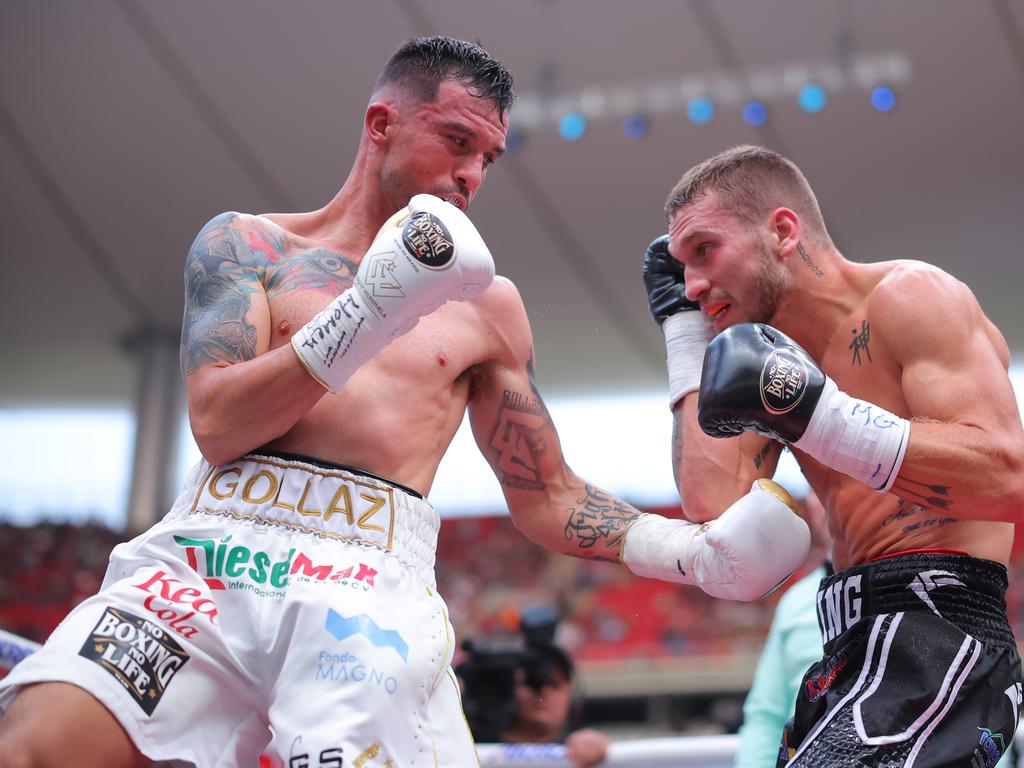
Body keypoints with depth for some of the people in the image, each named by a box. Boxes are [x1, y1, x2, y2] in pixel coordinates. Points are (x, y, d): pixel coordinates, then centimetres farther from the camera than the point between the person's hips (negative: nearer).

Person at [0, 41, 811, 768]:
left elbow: (547, 497, 21)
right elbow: (216, 425, 0)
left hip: (374, 583, 1)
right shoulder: (246, 244, 14)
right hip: (215, 550, -1)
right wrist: (361, 317, -11)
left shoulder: (484, 304, 19)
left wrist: (694, 553, 5)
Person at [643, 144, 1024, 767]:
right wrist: (684, 326, 12)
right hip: (857, 649, 9)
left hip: (935, 633, -9)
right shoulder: (778, 355, 19)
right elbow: (713, 510, 4)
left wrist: (819, 418, -27)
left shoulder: (910, 294, -5)